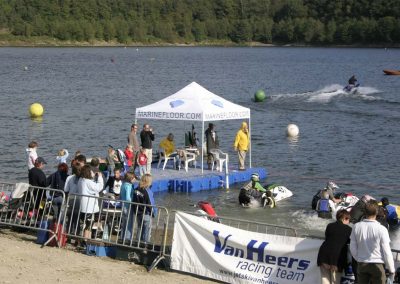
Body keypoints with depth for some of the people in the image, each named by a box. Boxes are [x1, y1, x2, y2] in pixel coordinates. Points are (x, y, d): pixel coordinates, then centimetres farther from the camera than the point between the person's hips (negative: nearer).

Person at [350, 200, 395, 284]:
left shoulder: (356, 227, -5)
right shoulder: (381, 229, -16)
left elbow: (353, 248, 3)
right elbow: (387, 252, -11)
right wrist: (391, 270, 0)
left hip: (361, 265, 4)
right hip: (377, 265, -4)